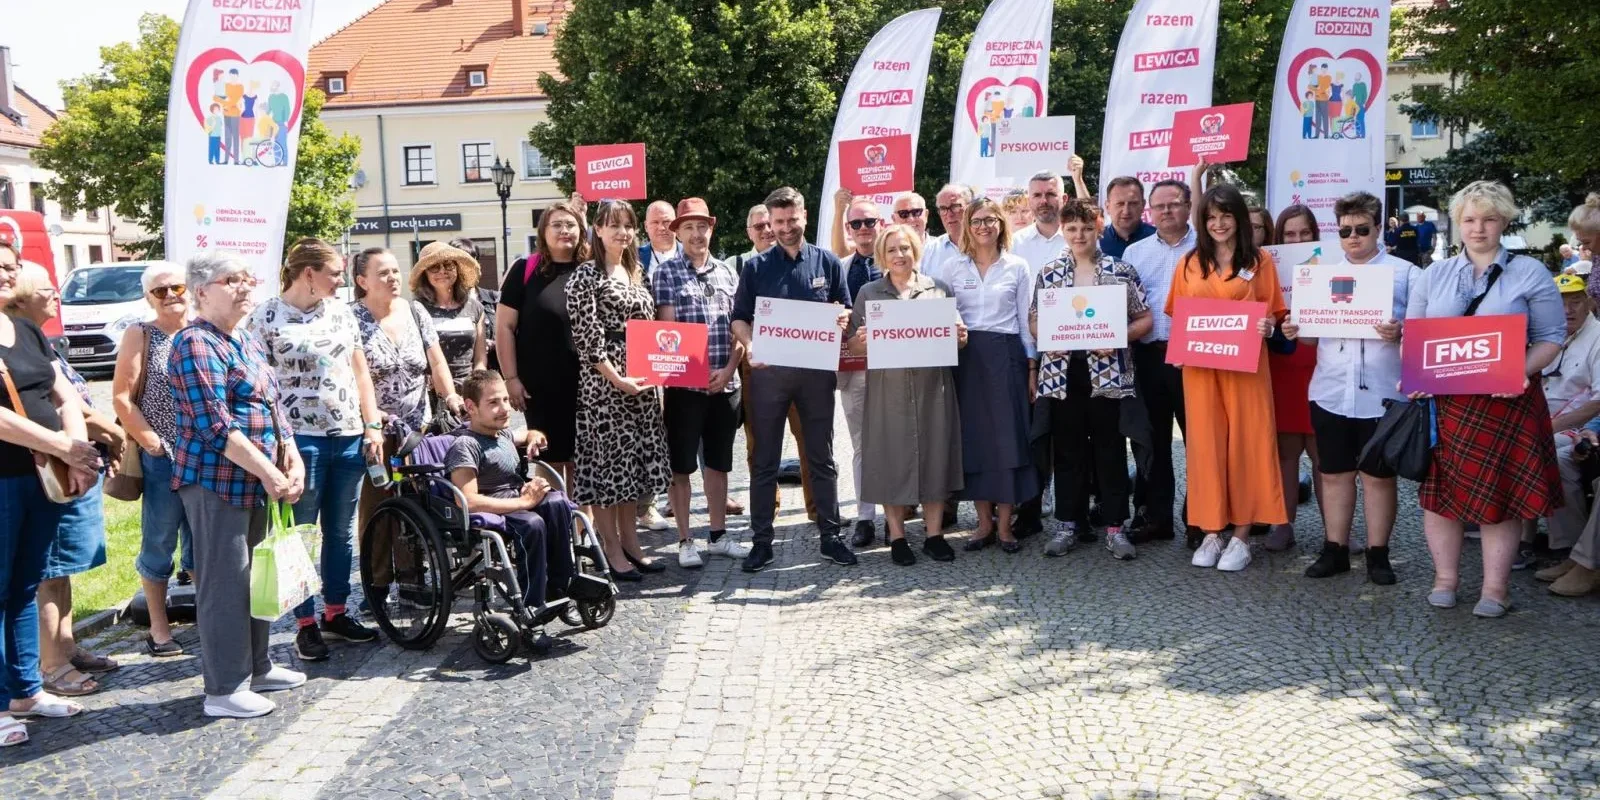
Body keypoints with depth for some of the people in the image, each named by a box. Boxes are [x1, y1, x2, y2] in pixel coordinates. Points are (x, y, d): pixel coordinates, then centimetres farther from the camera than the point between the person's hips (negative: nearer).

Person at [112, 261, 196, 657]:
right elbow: (122, 398, -7)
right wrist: (154, 444, -11)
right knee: (160, 544, 6)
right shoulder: (140, 335, -3)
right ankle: (159, 628, 18)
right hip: (162, 460, -3)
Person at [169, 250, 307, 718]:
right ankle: (224, 689, 7)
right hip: (217, 480, -9)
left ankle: (255, 667, 30)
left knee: (254, 576, 17)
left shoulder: (249, 338, 15)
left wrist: (291, 457, 1)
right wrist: (269, 473, -20)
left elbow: (275, 402, 17)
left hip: (255, 480, 9)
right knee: (225, 583, -2)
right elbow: (215, 425, -20)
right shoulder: (196, 344, -13)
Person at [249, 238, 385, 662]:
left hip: (349, 436, 6)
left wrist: (372, 425, 8)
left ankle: (336, 614, 25)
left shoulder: (340, 311, 10)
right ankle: (306, 625, 12)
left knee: (342, 531, 13)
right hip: (300, 439, -5)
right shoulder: (266, 317, -5)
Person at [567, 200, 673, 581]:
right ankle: (611, 551, 6)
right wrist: (616, 378, -18)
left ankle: (631, 544, 20)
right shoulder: (585, 275, -7)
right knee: (607, 461, -2)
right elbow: (586, 335, -14)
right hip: (603, 379, -7)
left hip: (641, 380, 7)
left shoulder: (636, 272, 15)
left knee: (635, 460, 10)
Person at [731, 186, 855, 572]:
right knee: (765, 461, 5)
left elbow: (845, 311, 9)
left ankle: (830, 535, 16)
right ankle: (761, 540, 12)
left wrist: (842, 318, -15)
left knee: (821, 458, 7)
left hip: (816, 369, 1)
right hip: (768, 370, 0)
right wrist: (750, 346, -16)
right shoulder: (756, 266, 4)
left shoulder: (827, 262, 6)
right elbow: (740, 318, 4)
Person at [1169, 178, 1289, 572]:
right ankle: (1211, 531, 11)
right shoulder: (1190, 263, 10)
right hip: (1200, 365, 2)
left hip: (1245, 364, -2)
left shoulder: (1260, 260, 4)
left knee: (1245, 442, 0)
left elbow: (1274, 313, 5)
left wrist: (1267, 326, -17)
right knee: (1205, 443, 3)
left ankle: (1241, 534, 7)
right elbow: (1177, 316, 12)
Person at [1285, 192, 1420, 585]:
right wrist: (1295, 331, -5)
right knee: (1334, 473, 9)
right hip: (1330, 391, 4)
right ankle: (1335, 550, 18)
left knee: (1379, 476, 4)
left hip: (1381, 393, -3)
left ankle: (1378, 554, 13)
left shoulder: (1405, 273, 3)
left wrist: (1400, 332, -22)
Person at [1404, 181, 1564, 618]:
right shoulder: (1433, 276, 10)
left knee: (1500, 490, 3)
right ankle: (1445, 576, 18)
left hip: (1506, 401, -2)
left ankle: (1496, 586, 13)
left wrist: (1521, 372, -18)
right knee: (1441, 486, 5)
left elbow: (1551, 336, -1)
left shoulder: (1530, 273, 3)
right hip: (1442, 401, 2)